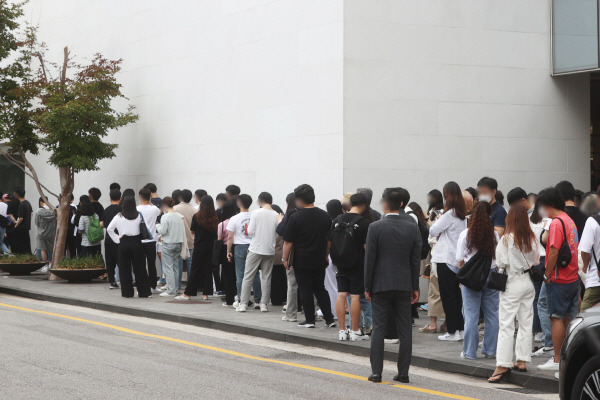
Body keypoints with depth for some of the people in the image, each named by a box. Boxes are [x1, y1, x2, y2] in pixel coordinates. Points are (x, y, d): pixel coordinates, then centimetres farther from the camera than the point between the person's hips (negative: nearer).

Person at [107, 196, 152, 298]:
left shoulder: (119, 216, -4)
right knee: (139, 267, 6)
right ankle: (144, 291, 6)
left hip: (123, 243, -1)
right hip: (136, 242, 1)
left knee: (124, 268, 6)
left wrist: (117, 239, 1)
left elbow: (109, 229, -4)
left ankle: (127, 292, 7)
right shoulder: (138, 216, -2)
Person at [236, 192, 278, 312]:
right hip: (269, 250, 2)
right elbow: (277, 234, 3)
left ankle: (243, 303, 4)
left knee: (248, 277, 4)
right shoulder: (276, 215, -2)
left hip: (255, 249, -2)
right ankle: (264, 304, 9)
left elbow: (250, 231, -9)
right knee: (266, 277, 10)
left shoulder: (256, 213, -9)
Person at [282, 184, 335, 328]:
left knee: (305, 291, 3)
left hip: (302, 261, -5)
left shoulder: (296, 217, -12)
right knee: (320, 289, 14)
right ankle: (330, 319, 11)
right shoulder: (324, 216, 3)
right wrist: (326, 256, 22)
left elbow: (288, 242, -11)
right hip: (319, 261, 5)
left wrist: (285, 259, -1)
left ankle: (309, 320, 5)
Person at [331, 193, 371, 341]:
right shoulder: (364, 223, -11)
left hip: (340, 264, 5)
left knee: (341, 295, 6)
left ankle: (342, 331, 8)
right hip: (357, 265, -5)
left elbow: (329, 242, 10)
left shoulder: (337, 220, 5)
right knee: (355, 296, -1)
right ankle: (355, 332, 2)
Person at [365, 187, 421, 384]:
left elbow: (370, 259, -6)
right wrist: (415, 287, 10)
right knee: (404, 330, 7)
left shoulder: (376, 227, -9)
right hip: (404, 285, 2)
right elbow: (416, 260, 4)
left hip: (381, 285, -2)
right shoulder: (412, 227, 0)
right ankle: (403, 373, 9)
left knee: (378, 328, 3)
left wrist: (367, 287, 1)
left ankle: (376, 372, 1)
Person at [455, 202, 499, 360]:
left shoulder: (466, 234, -6)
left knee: (471, 315, 2)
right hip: (491, 275, 2)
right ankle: (490, 350, 14)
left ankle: (470, 351, 4)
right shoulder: (494, 235, -1)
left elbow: (460, 261, -1)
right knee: (492, 314, 10)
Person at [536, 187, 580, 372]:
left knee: (557, 318, -5)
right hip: (572, 278, 9)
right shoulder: (569, 220, 13)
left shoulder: (556, 223, -15)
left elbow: (554, 252, -21)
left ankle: (557, 360, -3)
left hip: (558, 279, -9)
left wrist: (547, 275, -11)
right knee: (566, 318, 14)